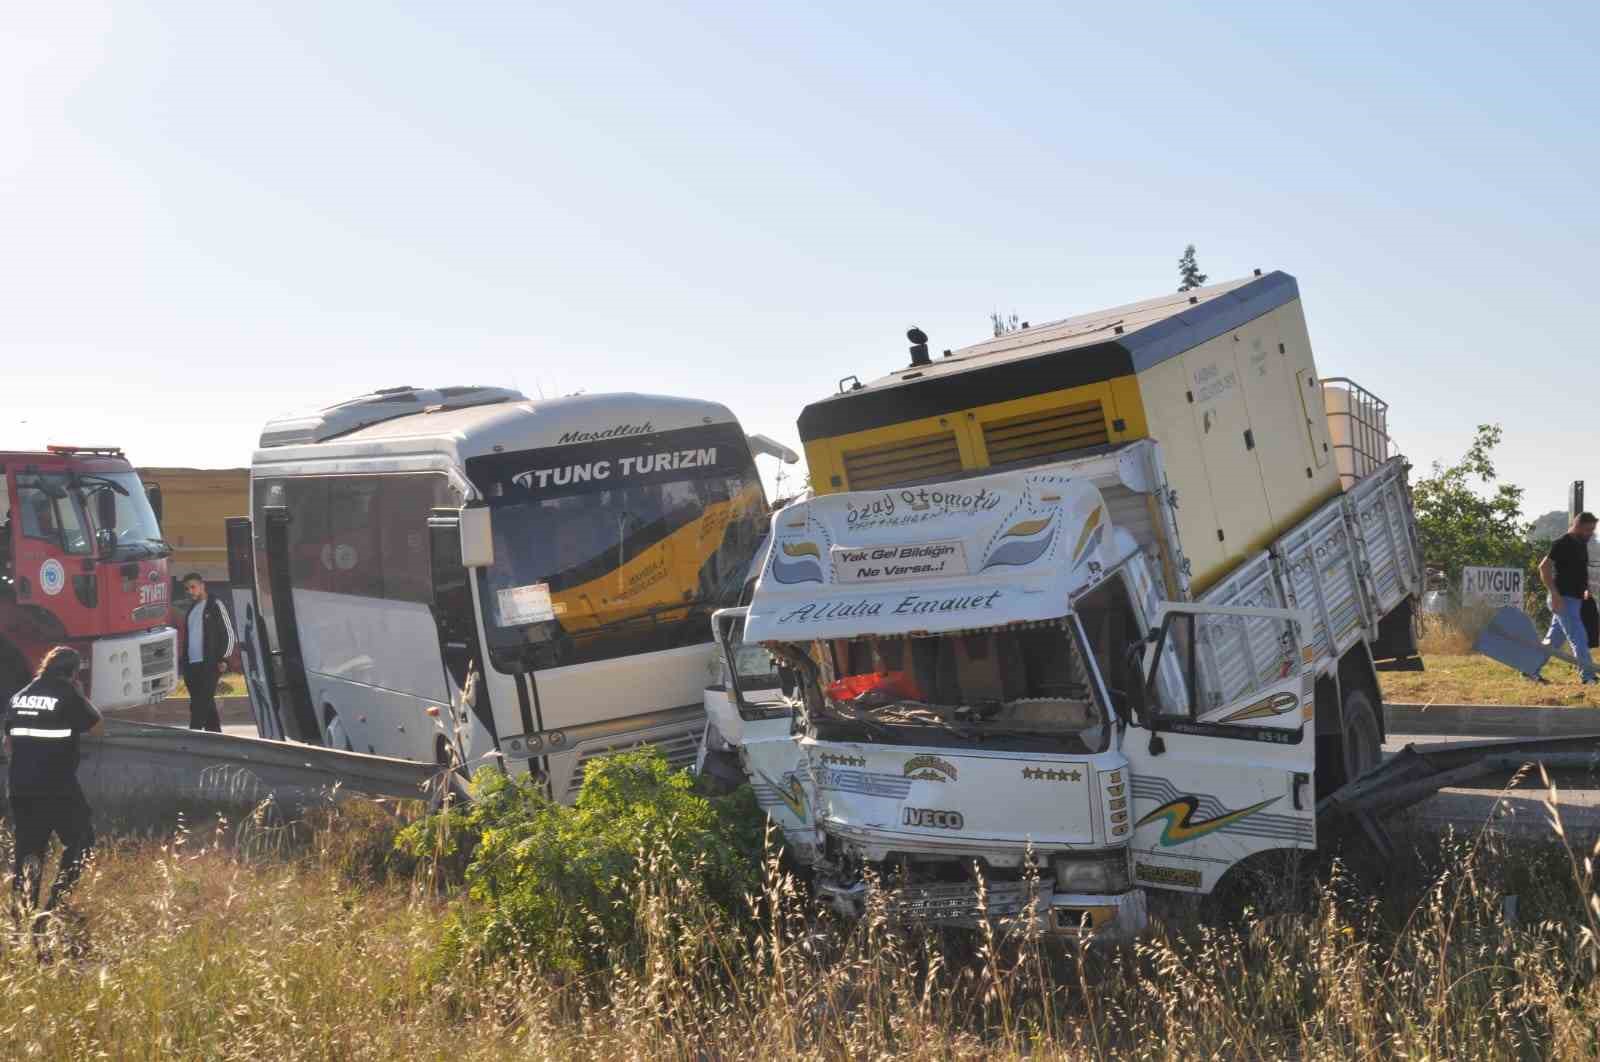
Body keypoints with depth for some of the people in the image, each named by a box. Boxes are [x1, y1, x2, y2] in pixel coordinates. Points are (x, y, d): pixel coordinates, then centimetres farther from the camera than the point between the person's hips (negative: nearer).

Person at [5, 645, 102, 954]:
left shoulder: (18, 697, 11)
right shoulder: (69, 696, -9)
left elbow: (9, 742, 19)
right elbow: (96, 726, 2)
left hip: (20, 786, 6)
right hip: (58, 787, -6)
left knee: (27, 848, 14)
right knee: (81, 843, 5)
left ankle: (21, 912, 11)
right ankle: (55, 907, -7)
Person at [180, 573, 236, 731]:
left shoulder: (215, 605, -1)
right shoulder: (191, 609, 19)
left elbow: (229, 634, -3)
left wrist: (224, 659, -10)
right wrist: (184, 662, 14)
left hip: (209, 664, -7)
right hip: (191, 665, 7)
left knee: (199, 705, -13)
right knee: (206, 704, 10)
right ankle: (215, 734, 16)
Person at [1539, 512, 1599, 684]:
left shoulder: (1581, 544, 14)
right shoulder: (1562, 544, -14)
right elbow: (1544, 567, -20)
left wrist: (1586, 589, 14)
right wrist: (1555, 594, -24)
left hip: (1575, 599, 9)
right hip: (1563, 599, -9)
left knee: (1554, 638, 12)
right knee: (1579, 637, -9)